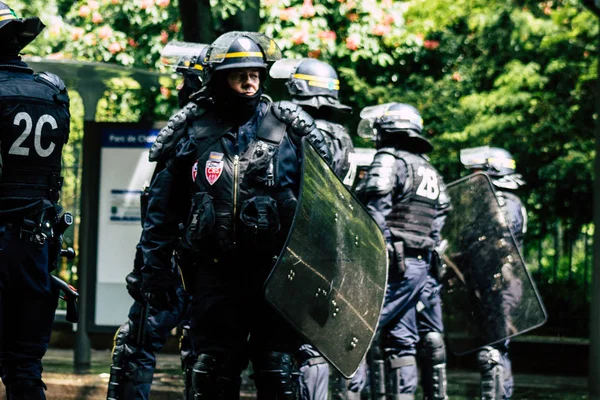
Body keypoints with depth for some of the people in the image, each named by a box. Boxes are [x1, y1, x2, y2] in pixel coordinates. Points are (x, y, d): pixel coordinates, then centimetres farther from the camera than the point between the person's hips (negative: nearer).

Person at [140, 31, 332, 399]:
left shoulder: (291, 126, 2)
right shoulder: (196, 136, 7)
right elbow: (163, 207, 13)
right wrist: (155, 269, 9)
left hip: (275, 271, -2)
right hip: (216, 274, 2)